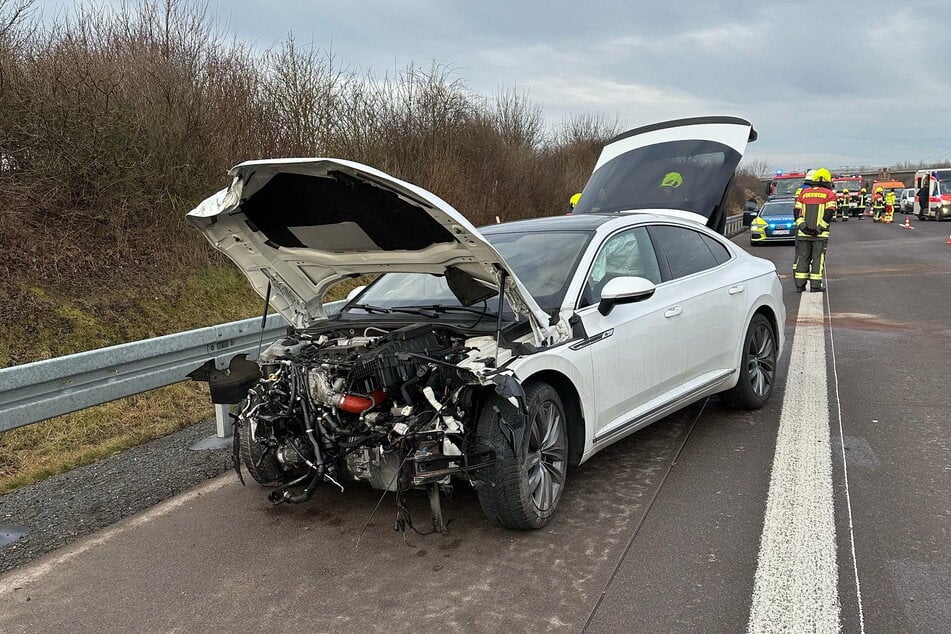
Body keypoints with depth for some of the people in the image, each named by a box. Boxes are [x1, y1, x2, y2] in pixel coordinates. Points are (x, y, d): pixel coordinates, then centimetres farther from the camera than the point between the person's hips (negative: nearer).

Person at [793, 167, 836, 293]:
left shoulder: (804, 193, 9)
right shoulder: (829, 194, -1)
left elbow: (797, 212, 3)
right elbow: (829, 214, -11)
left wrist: (802, 225, -3)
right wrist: (819, 228, -10)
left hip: (803, 233, 3)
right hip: (820, 234, -3)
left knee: (802, 258, 7)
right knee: (818, 258, 2)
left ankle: (800, 285, 7)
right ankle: (815, 285, 0)